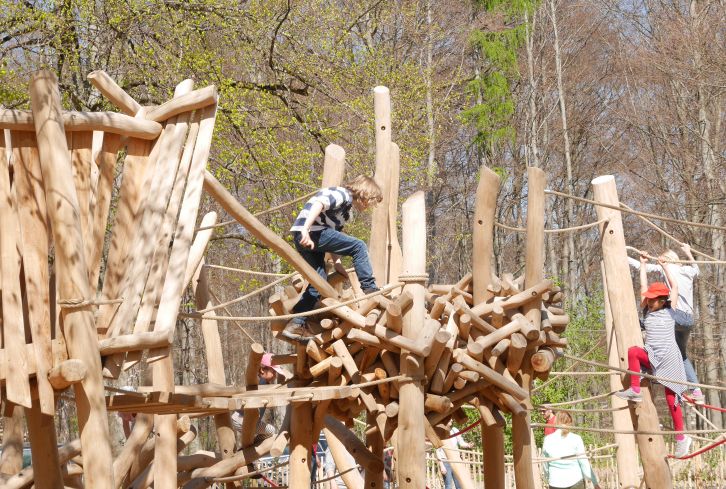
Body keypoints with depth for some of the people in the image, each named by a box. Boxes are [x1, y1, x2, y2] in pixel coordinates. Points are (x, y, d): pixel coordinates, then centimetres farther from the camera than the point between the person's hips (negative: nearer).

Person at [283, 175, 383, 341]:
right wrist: (306, 229, -32)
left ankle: (296, 325, 8)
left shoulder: (345, 208, 27)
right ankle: (370, 289, -7)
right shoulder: (343, 194, -3)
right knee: (359, 247, -9)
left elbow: (335, 238, 27)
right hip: (311, 232, -10)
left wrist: (337, 262, 19)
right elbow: (319, 203, -21)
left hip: (301, 239, 10)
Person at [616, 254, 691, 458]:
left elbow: (674, 286, 9)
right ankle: (634, 390, -24)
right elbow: (643, 286, 17)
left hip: (669, 358, -3)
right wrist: (643, 265, 22)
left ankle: (681, 437, 0)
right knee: (633, 351, -28)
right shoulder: (648, 312, 14)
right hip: (651, 356, 3)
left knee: (671, 398, -6)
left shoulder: (670, 312, 7)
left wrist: (664, 265, 16)